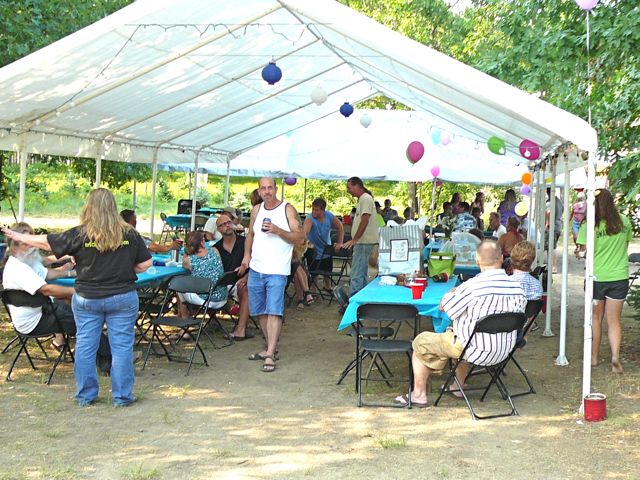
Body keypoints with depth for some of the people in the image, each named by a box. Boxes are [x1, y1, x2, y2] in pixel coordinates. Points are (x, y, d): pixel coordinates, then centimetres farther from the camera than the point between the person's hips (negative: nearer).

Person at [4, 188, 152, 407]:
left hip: (87, 298, 1)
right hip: (122, 298, 0)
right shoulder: (130, 234, -7)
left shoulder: (80, 234, -9)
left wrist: (19, 237, 15)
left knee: (85, 345, 11)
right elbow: (145, 264, -2)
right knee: (122, 346, 6)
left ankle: (85, 396, 20)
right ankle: (122, 396, 11)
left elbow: (46, 242, 0)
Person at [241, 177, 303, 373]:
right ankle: (270, 347, 27)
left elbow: (299, 237, -7)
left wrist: (277, 230, -19)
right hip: (256, 269, 6)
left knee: (274, 311, -12)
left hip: (277, 271, -6)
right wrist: (247, 255, 8)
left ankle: (270, 355, -14)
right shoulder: (256, 210, 12)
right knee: (260, 312, 12)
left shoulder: (288, 209, -3)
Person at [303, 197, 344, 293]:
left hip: (327, 249, 4)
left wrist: (340, 243, -5)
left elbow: (339, 227, 1)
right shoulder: (310, 218, -29)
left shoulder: (329, 216, -16)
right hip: (313, 251, -4)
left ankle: (328, 287, 45)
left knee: (328, 272, 20)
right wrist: (306, 242, -69)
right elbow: (304, 231, -49)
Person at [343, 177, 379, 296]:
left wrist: (354, 240, -20)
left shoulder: (366, 198, -12)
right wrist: (355, 241, 19)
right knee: (361, 275, 14)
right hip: (362, 242, 11)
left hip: (364, 243, -11)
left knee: (356, 275, -13)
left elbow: (365, 221, -20)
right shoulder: (362, 199, 19)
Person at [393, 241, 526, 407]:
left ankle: (418, 395, 20)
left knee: (421, 341, 14)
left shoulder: (473, 286, -25)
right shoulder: (517, 287, -8)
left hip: (476, 351, -6)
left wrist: (454, 291, 11)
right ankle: (459, 387, 44)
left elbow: (444, 307, -11)